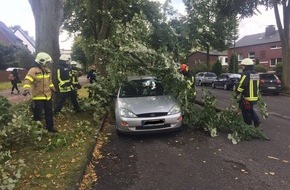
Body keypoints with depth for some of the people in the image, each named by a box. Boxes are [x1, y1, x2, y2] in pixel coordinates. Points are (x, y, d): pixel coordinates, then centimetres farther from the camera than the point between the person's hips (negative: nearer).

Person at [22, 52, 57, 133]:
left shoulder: (47, 70, 11)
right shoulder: (33, 70, -16)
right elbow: (27, 80, -28)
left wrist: (53, 88, 27)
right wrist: (26, 89, -44)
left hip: (47, 96, 8)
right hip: (38, 97, -8)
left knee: (49, 113, 16)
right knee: (38, 114, 2)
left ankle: (50, 127, 31)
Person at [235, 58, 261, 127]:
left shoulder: (245, 74, -16)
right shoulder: (256, 74, 12)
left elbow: (241, 85, -20)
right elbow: (257, 86, 19)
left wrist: (237, 95, -10)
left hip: (246, 98, -8)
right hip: (255, 97, 8)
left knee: (246, 113, 5)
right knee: (251, 110, 25)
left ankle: (249, 126, 12)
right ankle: (256, 120, 13)